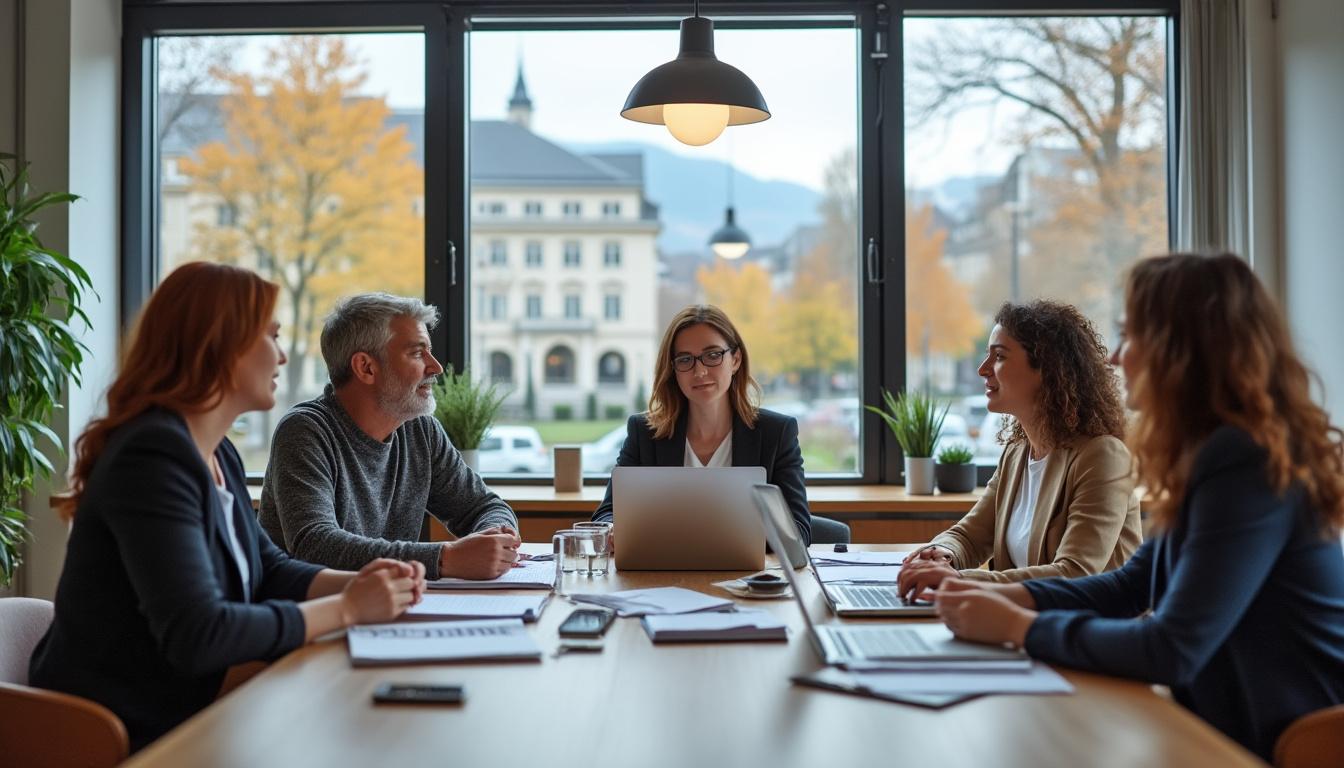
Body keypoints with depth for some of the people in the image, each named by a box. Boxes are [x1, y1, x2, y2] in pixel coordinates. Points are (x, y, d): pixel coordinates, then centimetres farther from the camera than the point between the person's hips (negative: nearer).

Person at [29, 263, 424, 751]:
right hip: (127, 738, -8)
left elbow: (267, 570, 15)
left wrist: (355, 583, -4)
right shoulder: (154, 455, -22)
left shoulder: (219, 456, 8)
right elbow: (198, 634, -29)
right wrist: (346, 609, -20)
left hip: (183, 716, 8)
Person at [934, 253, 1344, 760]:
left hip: (1286, 746, -8)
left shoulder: (1245, 464, -23)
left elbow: (1171, 651, -26)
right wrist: (1011, 596, -1)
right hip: (1234, 729, 8)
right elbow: (1132, 585, 13)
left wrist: (1018, 627, -16)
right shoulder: (1219, 452, 7)